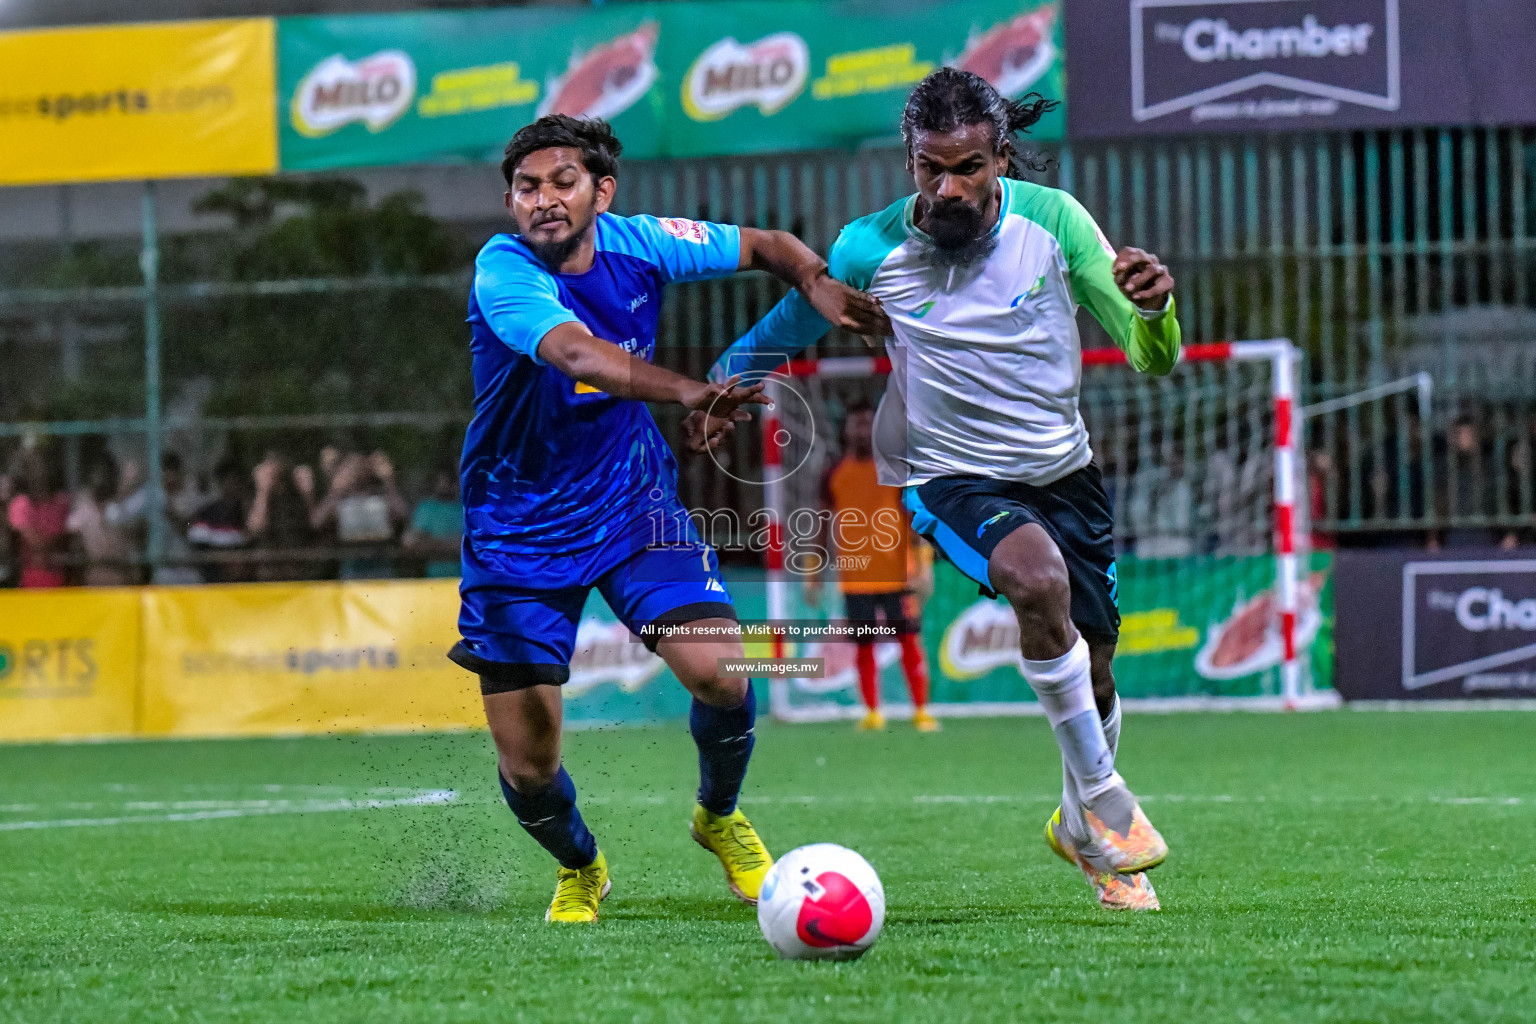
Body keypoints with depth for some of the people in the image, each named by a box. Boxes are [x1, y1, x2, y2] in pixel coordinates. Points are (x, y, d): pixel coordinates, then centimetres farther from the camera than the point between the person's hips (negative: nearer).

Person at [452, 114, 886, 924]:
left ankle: (719, 817, 13)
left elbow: (763, 245, 8)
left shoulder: (636, 245, -8)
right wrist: (686, 393, -59)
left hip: (632, 506, 3)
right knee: (526, 767, -2)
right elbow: (575, 352, -42)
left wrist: (818, 283, -15)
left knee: (719, 670, -20)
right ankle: (579, 869, 32)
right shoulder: (502, 272, -22)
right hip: (519, 530, -3)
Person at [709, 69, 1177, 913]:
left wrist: (1153, 311, -31)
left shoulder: (1051, 219, -13)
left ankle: (1083, 824, 42)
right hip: (949, 479, -3)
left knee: (1091, 675, 10)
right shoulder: (870, 250, -15)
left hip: (1063, 472, 3)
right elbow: (792, 324, 6)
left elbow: (1151, 357, -10)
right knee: (1037, 577, -34)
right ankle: (1104, 796, -20)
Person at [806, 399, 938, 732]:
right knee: (863, 645, 2)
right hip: (855, 576, 2)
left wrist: (923, 564, -8)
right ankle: (872, 713, 10)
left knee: (909, 641, -4)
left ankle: (921, 711, 2)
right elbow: (823, 526, 14)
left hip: (897, 574, -2)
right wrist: (814, 575, 11)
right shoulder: (834, 474, 8)